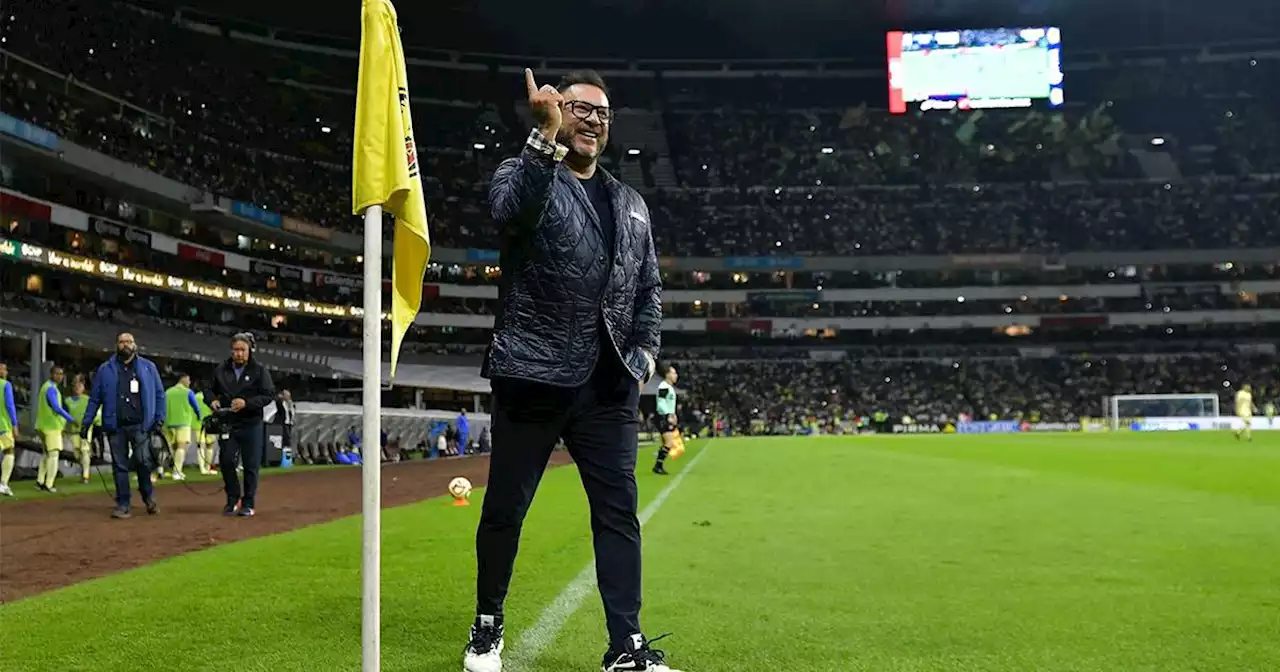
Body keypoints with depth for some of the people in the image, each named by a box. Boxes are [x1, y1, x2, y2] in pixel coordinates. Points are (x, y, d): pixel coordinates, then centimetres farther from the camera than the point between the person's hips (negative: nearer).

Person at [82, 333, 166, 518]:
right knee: (119, 466, 3)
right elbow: (94, 398, 12)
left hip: (140, 425, -1)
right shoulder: (105, 370, 11)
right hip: (116, 426, 1)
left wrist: (160, 417, 1)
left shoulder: (148, 367, 11)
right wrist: (86, 423, 6)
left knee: (143, 461, -14)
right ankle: (123, 505, 11)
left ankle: (148, 497, 8)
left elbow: (159, 394, 11)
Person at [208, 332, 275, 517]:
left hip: (252, 425, -3)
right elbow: (212, 391, 20)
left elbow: (269, 395, -7)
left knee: (251, 465, 1)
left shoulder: (259, 370, -2)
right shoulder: (221, 370, 8)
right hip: (228, 424, 3)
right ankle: (233, 499, 17)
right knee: (226, 461, -1)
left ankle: (249, 504, 11)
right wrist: (214, 401, -3)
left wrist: (247, 403, -19)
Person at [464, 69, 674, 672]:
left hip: (609, 385, 4)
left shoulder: (631, 204, 19)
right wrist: (546, 139, -32)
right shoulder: (521, 172, 3)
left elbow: (649, 289, 21)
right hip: (533, 377, -4)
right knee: (505, 509, 6)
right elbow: (510, 210, -22)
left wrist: (645, 353, 7)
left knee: (618, 511, 2)